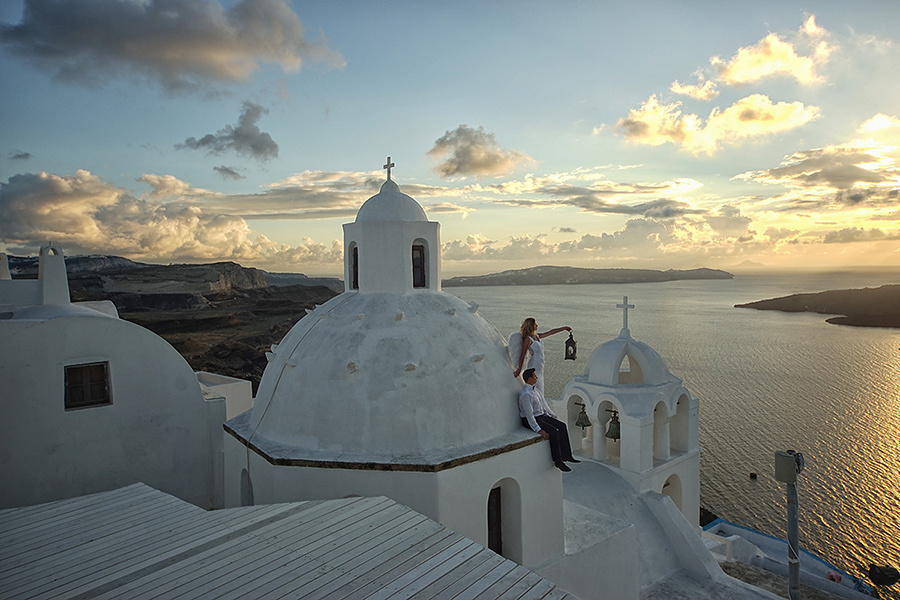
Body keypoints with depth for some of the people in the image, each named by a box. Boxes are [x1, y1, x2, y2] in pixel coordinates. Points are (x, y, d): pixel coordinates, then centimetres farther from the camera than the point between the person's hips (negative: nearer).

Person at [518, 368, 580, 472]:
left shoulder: (535, 389, 8)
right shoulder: (526, 394, -22)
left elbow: (544, 404, 18)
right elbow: (529, 415, -25)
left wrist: (554, 417, 17)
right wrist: (539, 430, -29)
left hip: (542, 416, 9)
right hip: (531, 421, -9)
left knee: (562, 426, -6)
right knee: (554, 431, -25)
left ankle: (566, 456, -4)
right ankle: (557, 461, -15)